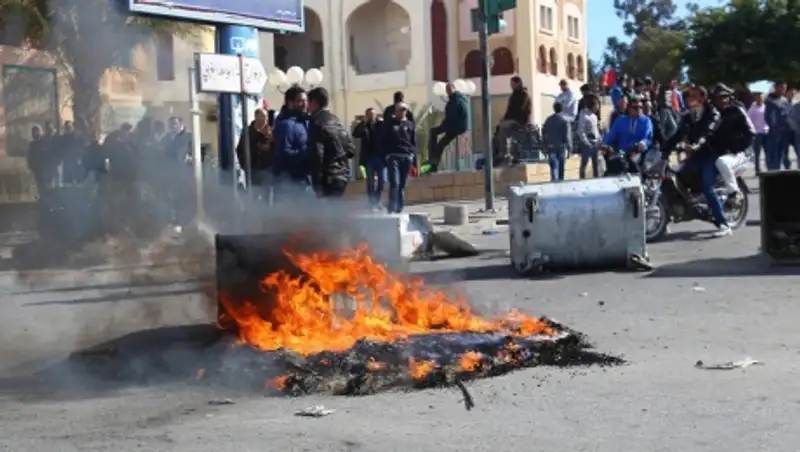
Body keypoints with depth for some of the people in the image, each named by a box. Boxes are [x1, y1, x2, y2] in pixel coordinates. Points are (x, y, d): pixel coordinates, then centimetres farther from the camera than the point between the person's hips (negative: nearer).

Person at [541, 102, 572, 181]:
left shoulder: (548, 120, 3)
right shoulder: (565, 121, -7)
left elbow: (544, 134, 7)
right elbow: (567, 136, -9)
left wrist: (545, 146, 14)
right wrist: (569, 148, -3)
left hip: (551, 148, 1)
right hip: (561, 147, -1)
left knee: (553, 168, -3)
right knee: (561, 168, 10)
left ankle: (554, 181, -18)